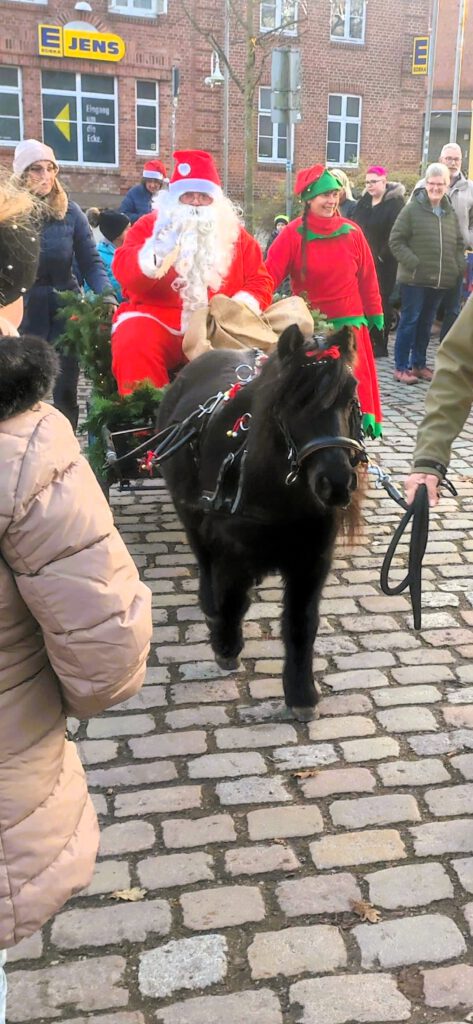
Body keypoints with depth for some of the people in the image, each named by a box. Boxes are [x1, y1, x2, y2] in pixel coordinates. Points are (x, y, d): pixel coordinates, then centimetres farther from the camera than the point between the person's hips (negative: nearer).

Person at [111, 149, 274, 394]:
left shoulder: (235, 233, 17)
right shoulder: (150, 225, 8)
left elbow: (260, 280, 13)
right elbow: (125, 273, -5)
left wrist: (244, 305, -8)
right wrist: (157, 250, -25)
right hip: (160, 323, -2)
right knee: (133, 342, -32)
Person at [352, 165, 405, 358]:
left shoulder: (395, 202, -8)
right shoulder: (364, 201, 12)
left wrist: (383, 255, -17)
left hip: (383, 263, -6)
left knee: (381, 301, -1)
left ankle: (380, 345, 6)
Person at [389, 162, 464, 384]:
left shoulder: (450, 213, 12)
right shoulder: (412, 209, -6)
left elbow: (458, 244, 19)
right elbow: (396, 241, -9)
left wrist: (459, 268, 4)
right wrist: (413, 263, -17)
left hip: (440, 280, 6)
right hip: (414, 279, -6)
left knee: (426, 323, 13)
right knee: (409, 322, -2)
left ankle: (418, 364, 24)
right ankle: (401, 367, 5)